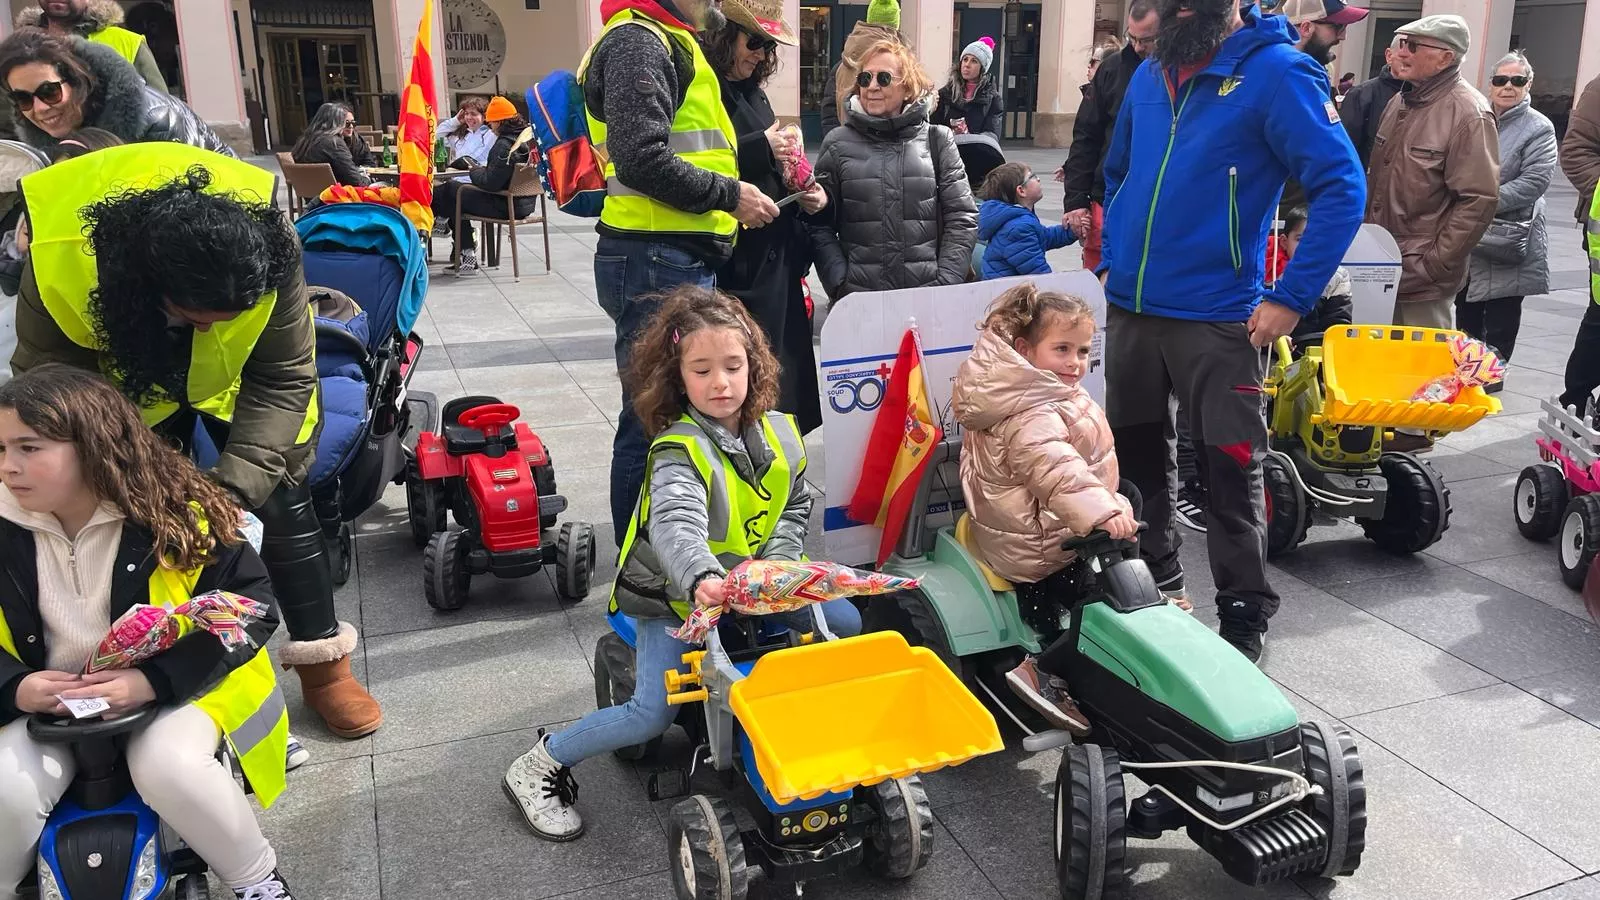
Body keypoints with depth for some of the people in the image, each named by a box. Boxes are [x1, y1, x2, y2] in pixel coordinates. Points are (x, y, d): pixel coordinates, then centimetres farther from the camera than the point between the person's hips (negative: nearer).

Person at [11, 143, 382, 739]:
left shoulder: (267, 252, -37)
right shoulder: (59, 263, -37)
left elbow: (283, 382, -26)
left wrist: (233, 488, -34)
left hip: (236, 375, 0)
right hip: (123, 380, 0)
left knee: (280, 498, -3)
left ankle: (323, 662, 9)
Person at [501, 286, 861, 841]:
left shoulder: (779, 433, -4)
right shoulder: (679, 448, -25)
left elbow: (795, 505, 9)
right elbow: (676, 526, -43)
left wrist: (777, 561, -9)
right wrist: (702, 579, -63)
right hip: (674, 596, -6)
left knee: (847, 623, 2)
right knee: (653, 714, -18)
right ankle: (541, 765, 3)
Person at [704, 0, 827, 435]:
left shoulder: (752, 93, 18)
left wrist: (806, 193, 4)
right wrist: (762, 150, -18)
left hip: (776, 257, 8)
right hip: (735, 264, -8)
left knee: (784, 379, 11)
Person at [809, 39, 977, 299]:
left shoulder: (937, 140, 4)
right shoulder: (838, 143, 3)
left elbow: (962, 218, 3)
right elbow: (820, 226, 1)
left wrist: (945, 286, -7)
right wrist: (841, 286, -10)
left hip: (927, 297, 0)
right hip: (857, 299, 0)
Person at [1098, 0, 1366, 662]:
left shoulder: (1277, 70, -10)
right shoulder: (1150, 74, 10)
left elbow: (1341, 186, -13)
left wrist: (1291, 298, -18)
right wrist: (1109, 261, 13)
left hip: (1216, 317, -6)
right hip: (1129, 308, 6)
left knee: (1229, 471, 0)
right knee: (1136, 456, 15)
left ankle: (1245, 614, 16)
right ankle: (1154, 582, 34)